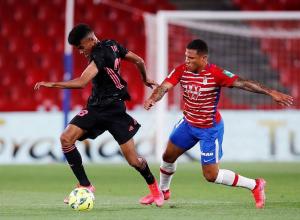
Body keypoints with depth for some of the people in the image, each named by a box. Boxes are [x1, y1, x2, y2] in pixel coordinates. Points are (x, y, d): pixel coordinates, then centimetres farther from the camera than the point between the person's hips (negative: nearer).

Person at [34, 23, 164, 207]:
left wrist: (52, 84, -27)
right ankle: (85, 185, -6)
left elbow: (81, 82, -31)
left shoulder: (99, 56, -22)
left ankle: (154, 187, 25)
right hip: (95, 107, 9)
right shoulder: (112, 45, 4)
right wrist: (145, 79, 31)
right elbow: (139, 61, 13)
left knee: (133, 160, -3)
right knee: (66, 138, -11)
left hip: (114, 109, -9)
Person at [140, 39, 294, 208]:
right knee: (168, 156, 15)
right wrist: (153, 99, -44)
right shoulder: (181, 71, -12)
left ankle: (255, 185, 10)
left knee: (211, 175, -6)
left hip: (210, 129, -6)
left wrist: (271, 92, -39)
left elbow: (243, 83, -31)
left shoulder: (216, 74, -26)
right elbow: (165, 86, -22)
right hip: (188, 123, 6)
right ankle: (163, 191, 44)